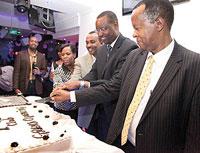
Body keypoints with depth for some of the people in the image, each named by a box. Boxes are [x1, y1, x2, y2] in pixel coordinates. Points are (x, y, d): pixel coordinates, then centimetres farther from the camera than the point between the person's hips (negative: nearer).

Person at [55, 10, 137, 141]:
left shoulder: (129, 47, -18)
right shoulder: (101, 50, 9)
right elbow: (93, 74, 4)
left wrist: (82, 84, -30)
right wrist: (73, 85, -14)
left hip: (114, 113, -7)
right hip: (98, 110, 7)